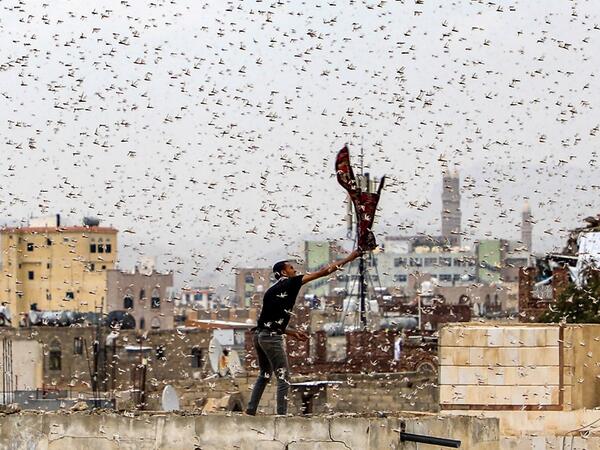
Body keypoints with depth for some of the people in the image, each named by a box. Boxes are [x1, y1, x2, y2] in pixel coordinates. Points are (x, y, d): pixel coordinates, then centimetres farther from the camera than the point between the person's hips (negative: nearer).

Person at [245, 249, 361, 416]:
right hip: (272, 338, -8)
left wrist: (292, 333, 23)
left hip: (259, 334, 8)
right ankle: (282, 416, -9)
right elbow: (323, 272, -4)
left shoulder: (271, 291, 18)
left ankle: (251, 410, 21)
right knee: (283, 377, -4)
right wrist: (349, 258, 0)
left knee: (265, 375, 23)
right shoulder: (289, 283, -4)